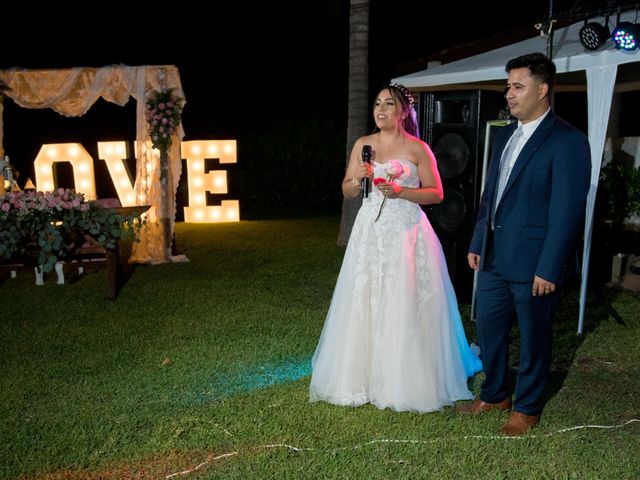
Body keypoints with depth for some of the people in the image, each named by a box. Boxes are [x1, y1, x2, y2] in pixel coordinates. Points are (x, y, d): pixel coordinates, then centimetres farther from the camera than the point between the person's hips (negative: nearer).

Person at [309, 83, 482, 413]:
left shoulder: (418, 149, 0)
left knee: (405, 308, -3)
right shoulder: (362, 145, 9)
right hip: (370, 233, 3)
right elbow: (347, 191, 12)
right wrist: (358, 178, -9)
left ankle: (405, 383, 9)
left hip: (406, 233, -3)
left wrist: (401, 191, -14)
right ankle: (362, 377, 15)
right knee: (363, 305, 3)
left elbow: (436, 194, -1)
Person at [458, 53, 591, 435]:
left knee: (534, 338, 9)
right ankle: (495, 395, 36)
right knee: (488, 328, 16)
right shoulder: (505, 136, 11)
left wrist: (549, 269, -18)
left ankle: (527, 409, 28)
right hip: (495, 258, 7)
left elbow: (567, 212, -17)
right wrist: (477, 243, 13)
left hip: (533, 263, -7)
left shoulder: (568, 142, -13)